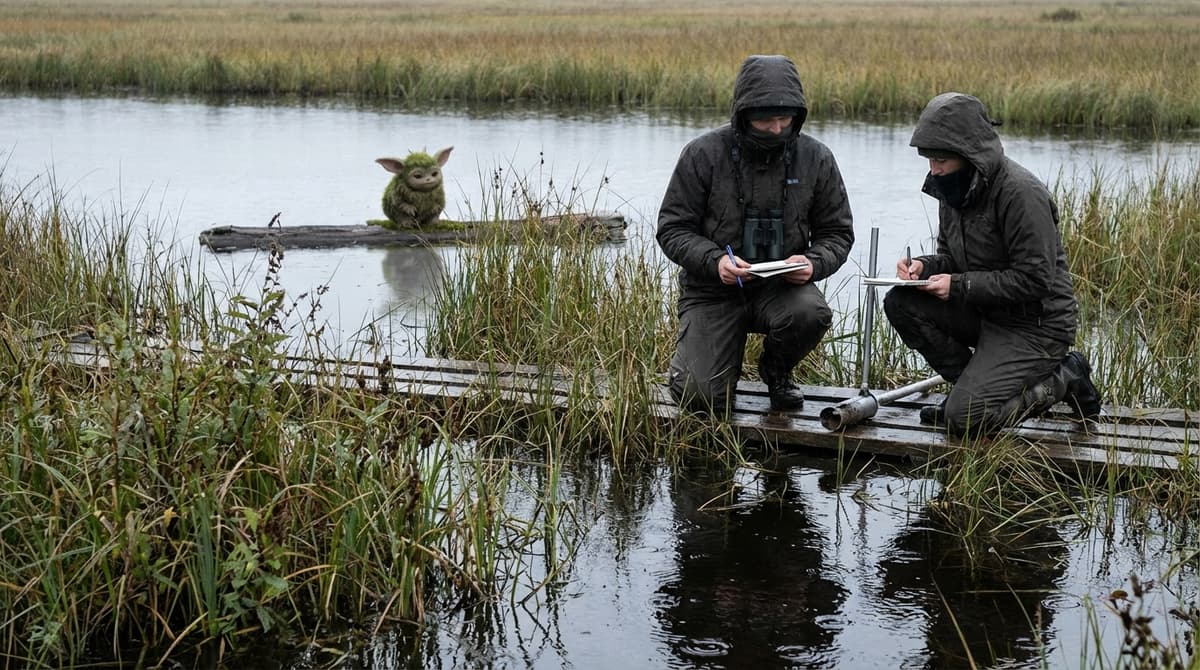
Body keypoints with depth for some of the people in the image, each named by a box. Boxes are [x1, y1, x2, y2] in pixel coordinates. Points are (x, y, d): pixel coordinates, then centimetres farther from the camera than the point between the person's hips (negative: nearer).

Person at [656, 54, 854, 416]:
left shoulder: (816, 158, -3)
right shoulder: (703, 153, -11)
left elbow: (837, 233, 5)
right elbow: (672, 228, -7)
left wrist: (813, 263, -18)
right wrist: (714, 261, -26)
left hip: (782, 283, 2)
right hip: (713, 288, -2)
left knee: (812, 314, -34)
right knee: (704, 397, -18)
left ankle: (776, 370, 3)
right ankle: (693, 353, 22)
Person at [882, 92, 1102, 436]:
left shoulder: (1020, 192, -22)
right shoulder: (955, 187, 4)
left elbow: (1036, 279, -24)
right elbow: (951, 256, 15)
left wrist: (960, 286, -23)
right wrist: (924, 266, -8)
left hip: (1037, 323, -8)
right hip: (985, 312, 8)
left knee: (964, 418, -19)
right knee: (901, 303, -9)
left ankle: (1062, 380, 3)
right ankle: (973, 384, 3)